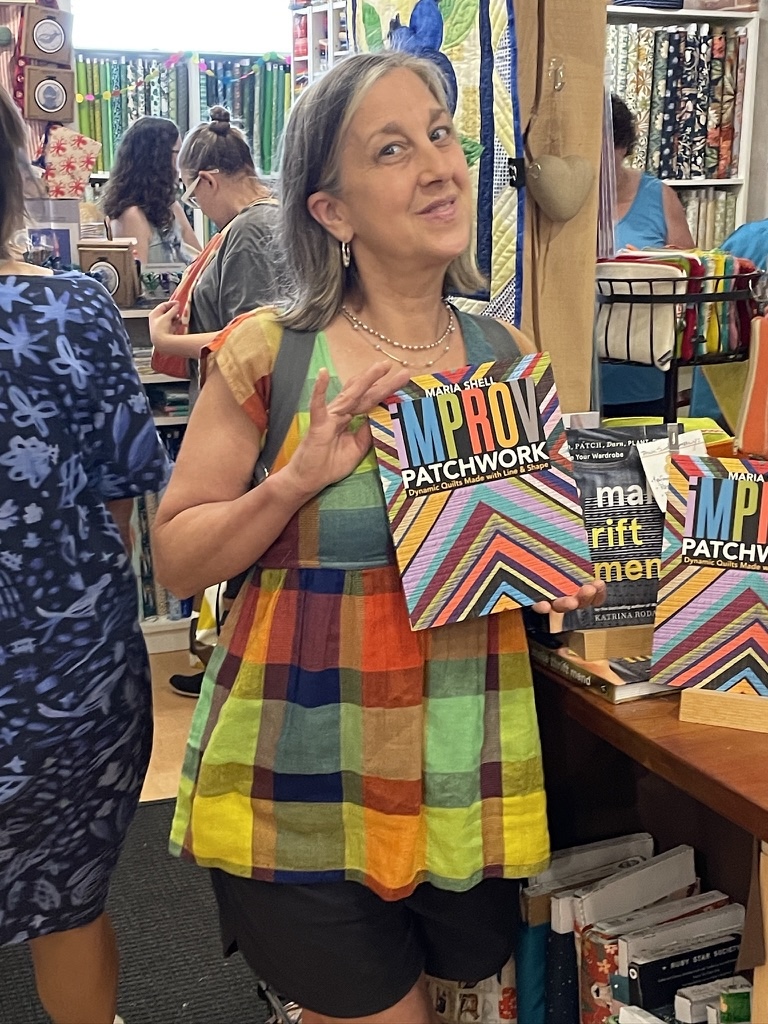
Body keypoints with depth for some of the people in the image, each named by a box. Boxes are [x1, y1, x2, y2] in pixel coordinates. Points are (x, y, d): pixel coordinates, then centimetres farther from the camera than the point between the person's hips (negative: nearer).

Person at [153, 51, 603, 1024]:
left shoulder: (508, 358, 2)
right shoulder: (268, 355, -9)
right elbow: (176, 559, -5)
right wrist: (299, 479, -19)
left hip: (473, 784, 4)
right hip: (305, 787, -4)